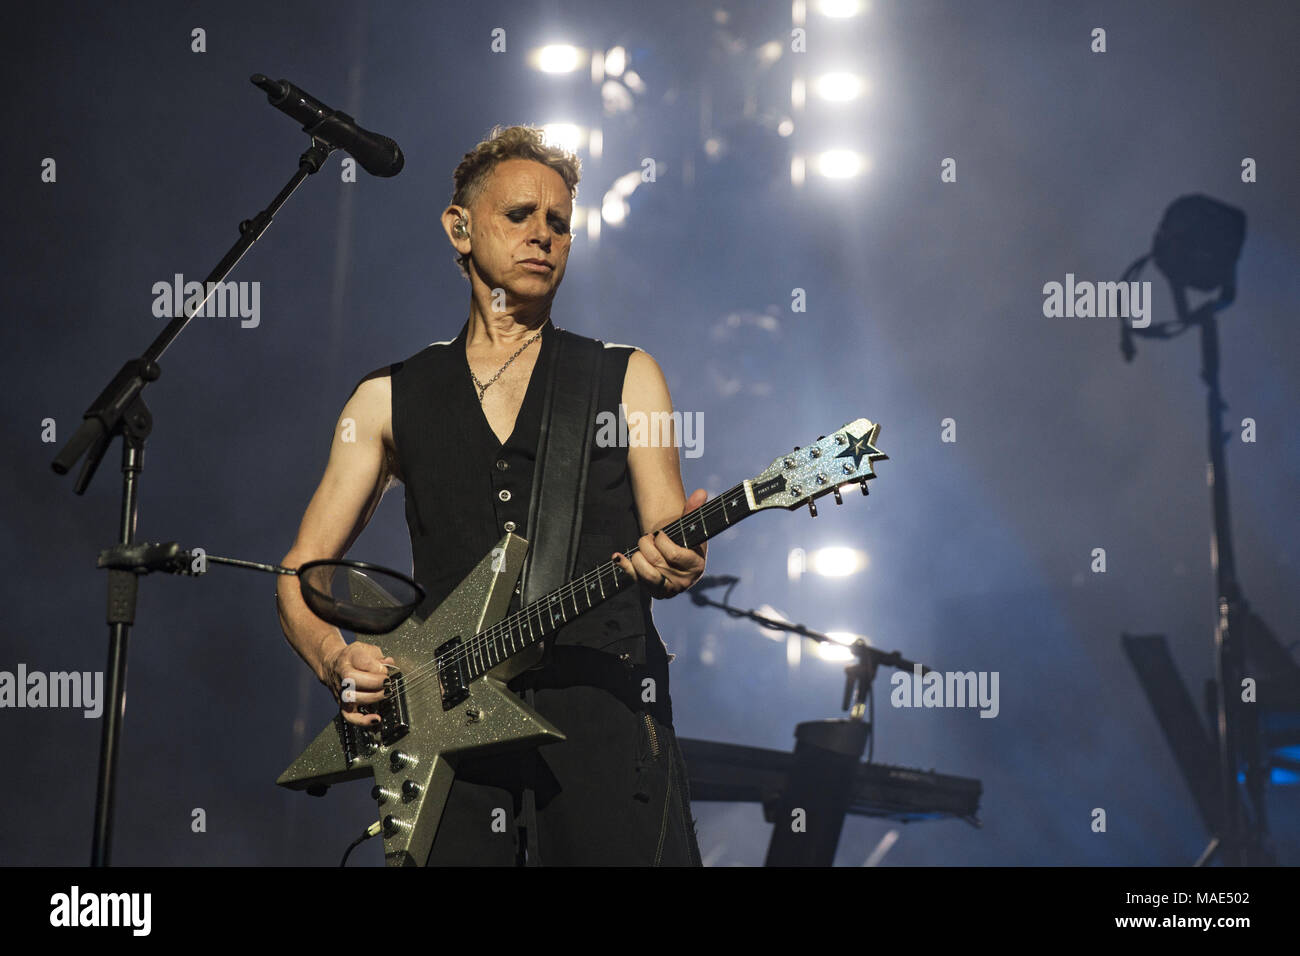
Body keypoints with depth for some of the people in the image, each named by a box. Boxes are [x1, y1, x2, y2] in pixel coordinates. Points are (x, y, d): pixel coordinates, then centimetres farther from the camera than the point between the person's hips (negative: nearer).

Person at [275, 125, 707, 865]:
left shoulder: (625, 377, 12)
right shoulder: (391, 399, 14)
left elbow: (666, 549, 7)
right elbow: (300, 577, 15)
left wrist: (671, 563, -17)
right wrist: (335, 659, -6)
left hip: (604, 714, 0)